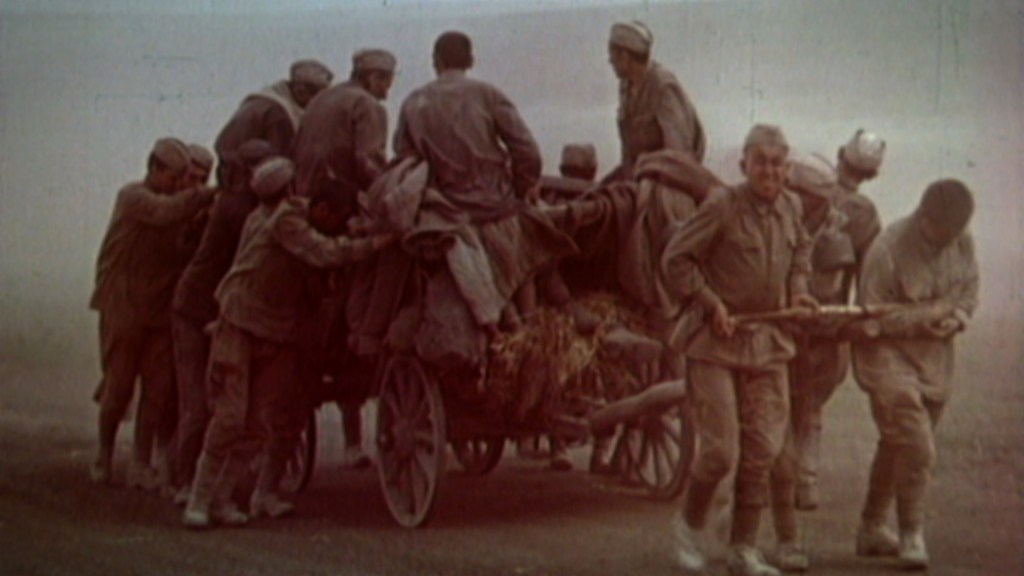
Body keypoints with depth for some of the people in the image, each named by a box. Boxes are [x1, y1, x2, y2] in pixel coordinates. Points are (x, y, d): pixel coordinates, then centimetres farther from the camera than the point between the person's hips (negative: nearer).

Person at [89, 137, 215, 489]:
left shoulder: (179, 204, 11)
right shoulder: (133, 198, -10)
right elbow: (167, 211, -30)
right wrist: (210, 194, -34)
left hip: (160, 311, 5)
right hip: (123, 308, -5)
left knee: (158, 388, 0)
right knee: (118, 386, 2)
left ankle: (141, 464, 6)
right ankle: (104, 455, 21)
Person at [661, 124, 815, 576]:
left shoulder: (791, 207, 5)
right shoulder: (722, 206, -14)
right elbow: (675, 259, -10)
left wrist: (797, 287, 10)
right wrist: (711, 303, -14)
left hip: (769, 341, 6)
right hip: (716, 340, -5)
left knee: (762, 450, 5)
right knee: (720, 450, -7)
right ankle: (690, 524, 21)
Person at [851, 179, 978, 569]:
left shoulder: (962, 243, -3)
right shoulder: (887, 251, -22)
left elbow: (970, 290, 10)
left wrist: (957, 317, -11)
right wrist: (927, 316, -23)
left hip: (935, 361, 7)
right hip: (889, 357, -7)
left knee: (896, 446, 17)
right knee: (917, 449, -15)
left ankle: (872, 529, 30)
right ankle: (911, 536, -2)